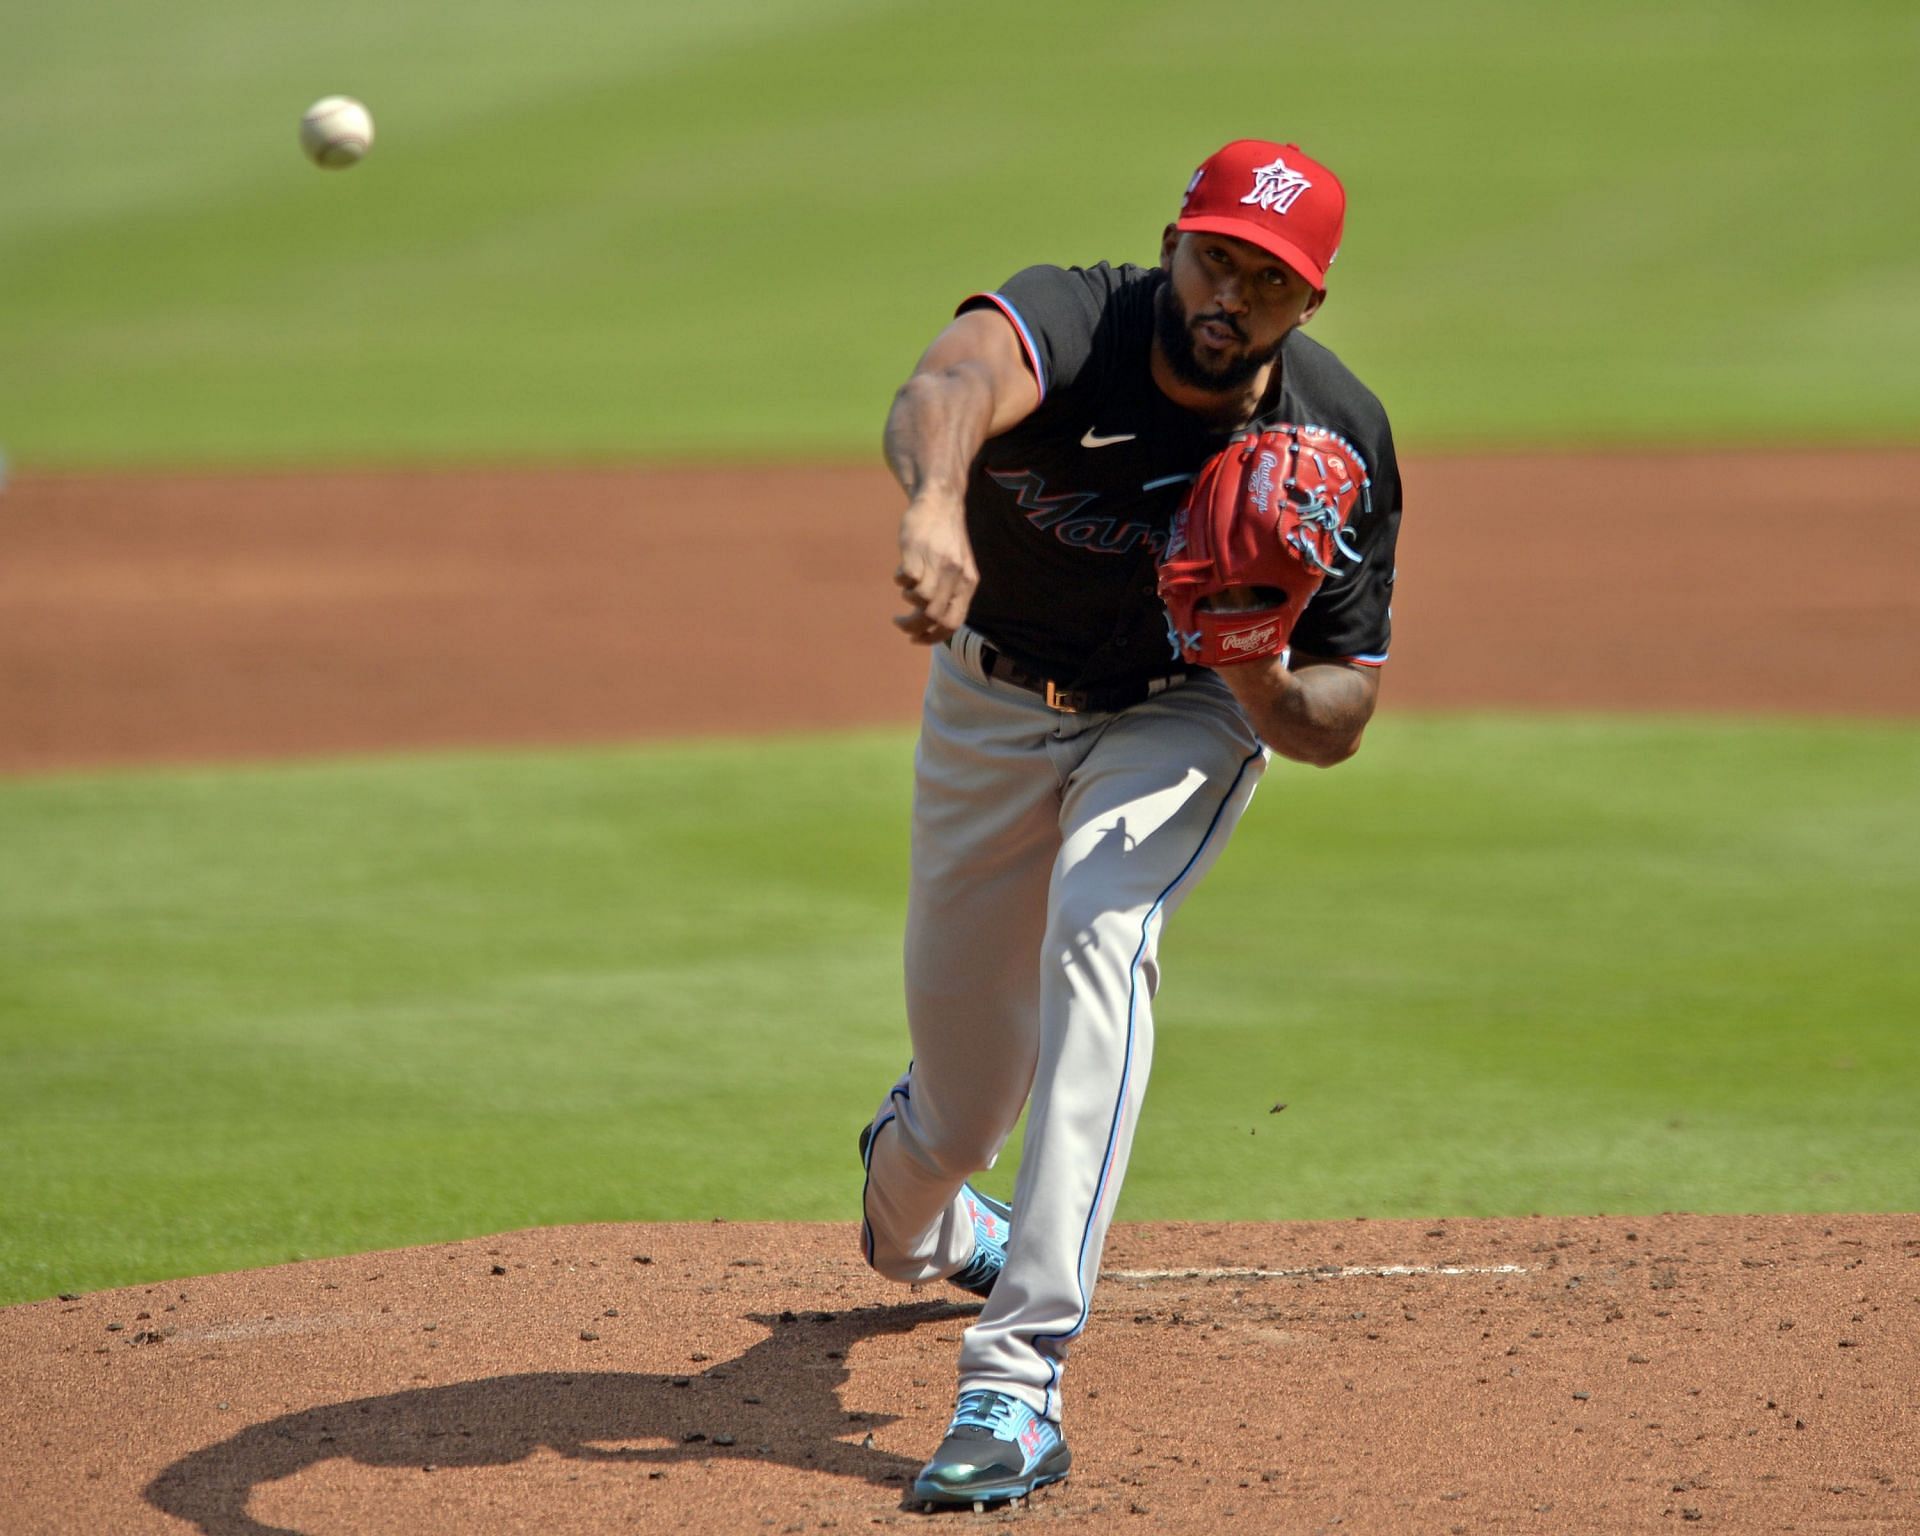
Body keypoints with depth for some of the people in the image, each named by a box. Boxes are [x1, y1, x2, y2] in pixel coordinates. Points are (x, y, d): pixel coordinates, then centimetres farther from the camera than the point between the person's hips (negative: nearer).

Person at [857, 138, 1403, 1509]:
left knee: (1096, 935, -32)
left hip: (1186, 715, -1)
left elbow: (1343, 720, -17)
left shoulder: (1337, 443, -24)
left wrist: (1274, 693, -40)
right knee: (961, 1112, 11)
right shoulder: (1072, 324, -31)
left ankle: (1018, 1380, -36)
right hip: (994, 708, 1)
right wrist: (936, 501, -79)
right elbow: (949, 387, -56)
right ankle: (912, 1215, 54)